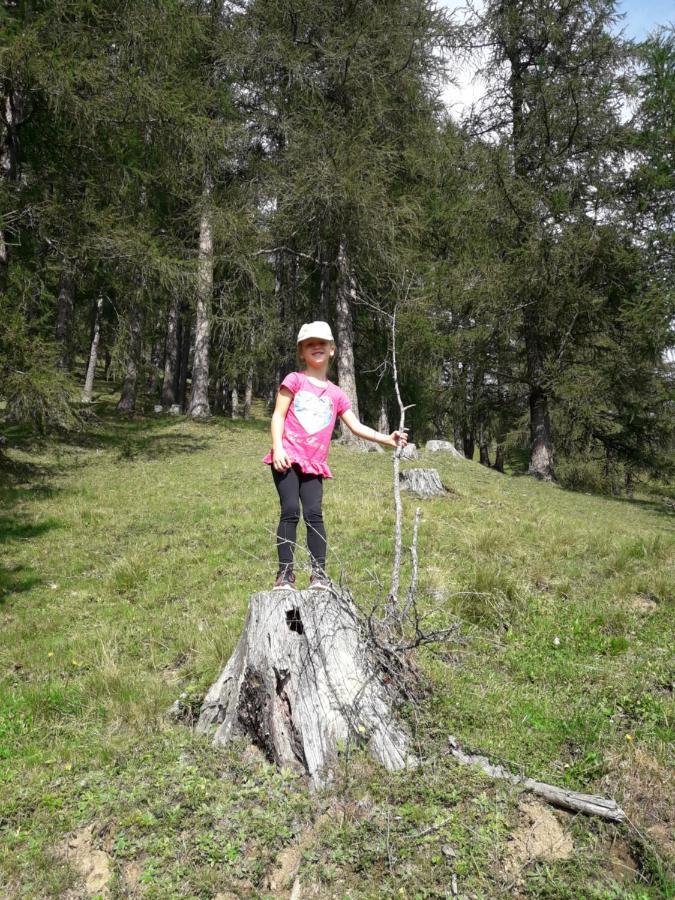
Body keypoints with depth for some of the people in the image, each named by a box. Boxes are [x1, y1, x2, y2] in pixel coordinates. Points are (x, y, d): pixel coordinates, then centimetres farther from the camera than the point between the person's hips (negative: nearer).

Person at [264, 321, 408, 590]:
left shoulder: (336, 394, 16)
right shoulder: (294, 380, 5)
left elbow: (356, 426, 14)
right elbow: (278, 415, 0)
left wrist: (386, 439, 4)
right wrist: (277, 448, -12)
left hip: (314, 464, 3)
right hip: (287, 458, -3)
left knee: (314, 514, -6)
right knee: (290, 512, -10)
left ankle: (319, 574, -3)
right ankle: (285, 574, -3)